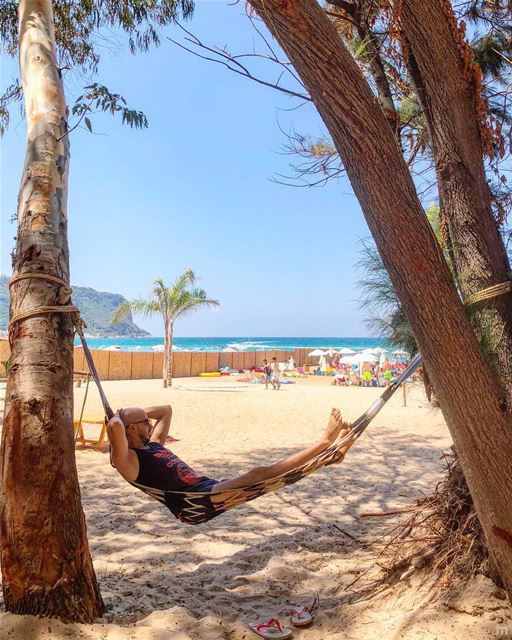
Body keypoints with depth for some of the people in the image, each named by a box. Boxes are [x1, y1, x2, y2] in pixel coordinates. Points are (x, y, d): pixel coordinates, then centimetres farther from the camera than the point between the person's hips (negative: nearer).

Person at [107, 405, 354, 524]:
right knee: (259, 474, -22)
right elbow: (114, 426, -27)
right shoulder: (127, 460, -7)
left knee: (268, 471, 0)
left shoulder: (153, 445, 20)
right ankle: (324, 441, -22)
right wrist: (118, 416, -5)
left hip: (209, 488, 10)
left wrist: (134, 412, 25)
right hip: (195, 503, -10)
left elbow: (166, 410, 33)